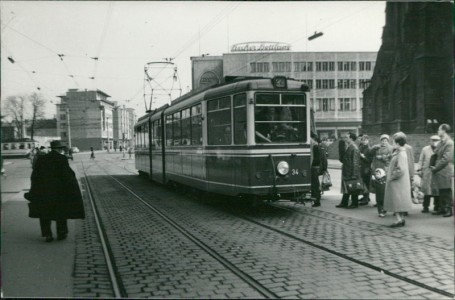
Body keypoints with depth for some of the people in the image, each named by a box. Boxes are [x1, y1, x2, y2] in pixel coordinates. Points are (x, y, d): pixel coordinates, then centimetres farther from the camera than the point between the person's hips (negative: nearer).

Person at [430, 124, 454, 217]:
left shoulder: (449, 143, -12)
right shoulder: (441, 142, 14)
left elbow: (446, 159, -17)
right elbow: (436, 154, 18)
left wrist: (436, 168, -12)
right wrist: (433, 166, 6)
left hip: (445, 171, -8)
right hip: (439, 171, 8)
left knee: (447, 191, -1)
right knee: (441, 191, 13)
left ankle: (449, 210, 6)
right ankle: (442, 209, 20)